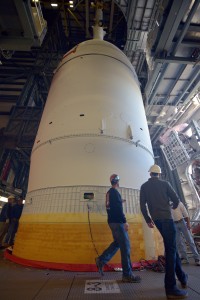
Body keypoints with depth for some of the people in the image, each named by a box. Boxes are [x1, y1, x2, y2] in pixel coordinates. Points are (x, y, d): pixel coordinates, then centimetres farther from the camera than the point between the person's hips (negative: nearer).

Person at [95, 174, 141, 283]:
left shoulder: (109, 192, 13)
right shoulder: (115, 192, -16)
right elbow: (118, 208, -22)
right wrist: (125, 221, -21)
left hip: (112, 221, 9)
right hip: (117, 221, -9)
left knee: (117, 243, 20)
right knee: (125, 246, 0)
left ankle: (101, 260, 22)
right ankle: (127, 275, 10)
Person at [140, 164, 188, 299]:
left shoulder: (144, 186, 6)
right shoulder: (165, 183, -1)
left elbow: (143, 205, 1)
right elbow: (176, 200, 1)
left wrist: (148, 220, 11)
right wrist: (173, 207, 24)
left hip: (156, 219, 4)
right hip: (166, 217, -4)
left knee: (171, 246, 21)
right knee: (171, 249, 0)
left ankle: (182, 276, 33)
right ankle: (171, 287, 1)